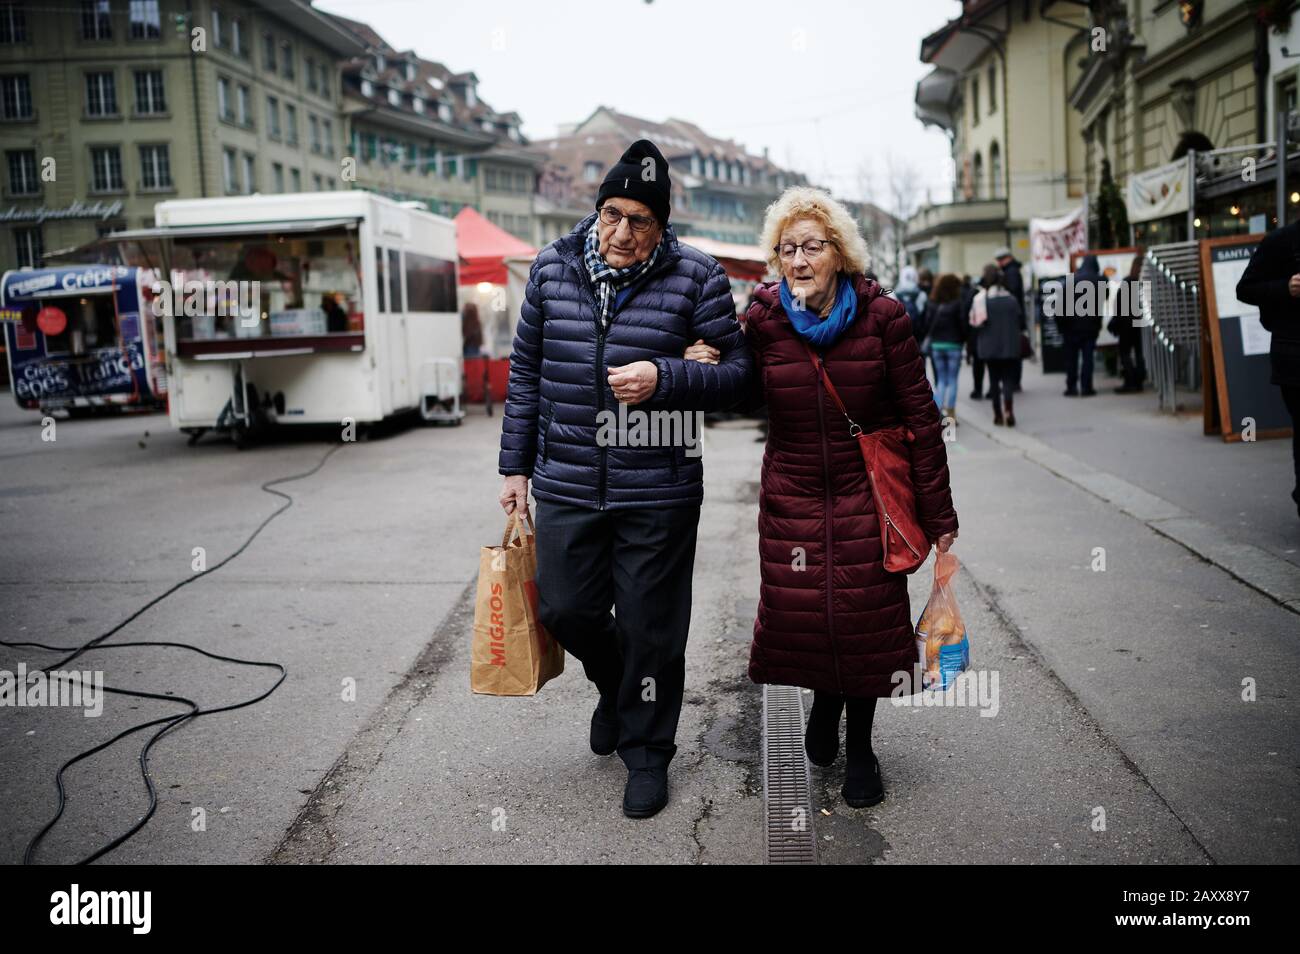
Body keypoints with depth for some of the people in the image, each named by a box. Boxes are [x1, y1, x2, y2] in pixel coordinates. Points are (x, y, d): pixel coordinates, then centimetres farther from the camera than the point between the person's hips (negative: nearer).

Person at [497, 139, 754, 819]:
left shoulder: (695, 277, -5)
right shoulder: (552, 267, 4)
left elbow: (737, 372, -4)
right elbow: (526, 372, 10)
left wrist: (663, 378, -21)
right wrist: (516, 466, 10)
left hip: (659, 493, -3)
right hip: (566, 485, 3)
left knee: (651, 628, 6)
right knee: (564, 609, 10)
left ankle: (647, 751, 28)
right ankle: (615, 686, 43)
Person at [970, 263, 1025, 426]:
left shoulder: (980, 299, -9)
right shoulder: (1011, 299, -1)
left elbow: (974, 324, -10)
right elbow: (1021, 323, 5)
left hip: (989, 347, -1)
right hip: (1010, 347, 1)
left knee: (994, 379, 11)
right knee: (1008, 378, 4)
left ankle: (998, 414, 13)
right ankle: (1008, 409, -18)